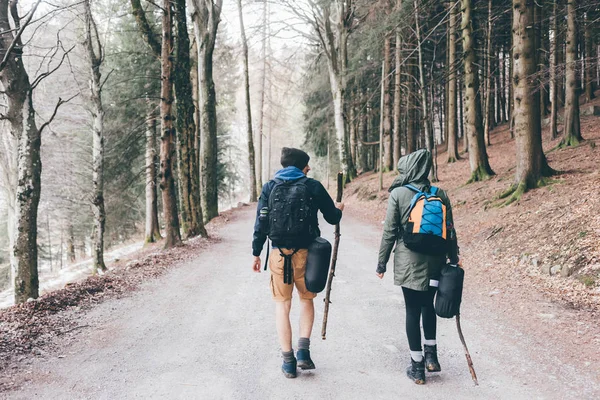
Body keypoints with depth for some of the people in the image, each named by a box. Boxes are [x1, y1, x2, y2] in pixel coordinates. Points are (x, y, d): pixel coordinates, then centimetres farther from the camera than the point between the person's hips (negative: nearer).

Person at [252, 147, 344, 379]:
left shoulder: (270, 188, 4)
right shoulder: (314, 187, 1)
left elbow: (261, 223, 0)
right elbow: (333, 218, 6)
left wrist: (256, 253, 7)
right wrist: (339, 209, 29)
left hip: (279, 254, 1)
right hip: (305, 253, 0)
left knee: (282, 306, 10)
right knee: (306, 299, 20)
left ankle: (288, 361, 12)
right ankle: (303, 350, 8)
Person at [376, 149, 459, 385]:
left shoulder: (398, 193, -7)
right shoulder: (439, 194, 2)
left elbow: (389, 231, -7)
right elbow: (449, 231, 5)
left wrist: (382, 262, 1)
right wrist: (453, 260, 15)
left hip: (408, 262, -3)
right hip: (434, 261, 3)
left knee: (412, 310, 6)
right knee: (428, 305, 22)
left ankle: (417, 366, 13)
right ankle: (431, 355, 25)